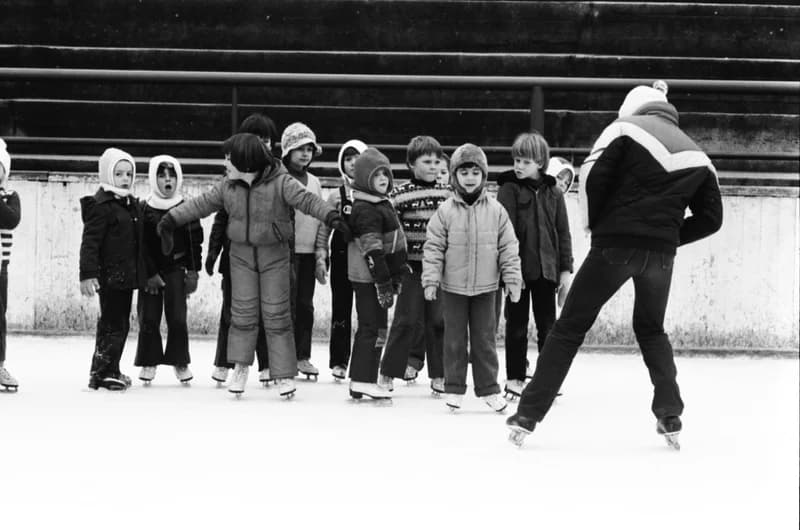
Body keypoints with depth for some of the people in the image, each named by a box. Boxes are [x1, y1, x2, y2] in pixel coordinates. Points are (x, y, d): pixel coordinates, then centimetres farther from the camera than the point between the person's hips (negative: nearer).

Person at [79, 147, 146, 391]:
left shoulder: (133, 205, 15)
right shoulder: (101, 206, -12)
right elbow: (90, 242, -17)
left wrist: (143, 272, 25)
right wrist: (88, 274, -23)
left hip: (127, 275, 9)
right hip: (110, 275, -9)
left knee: (121, 323, 14)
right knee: (113, 324, -8)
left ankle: (110, 370, 24)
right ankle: (102, 373, -3)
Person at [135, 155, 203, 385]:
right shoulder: (144, 209, -3)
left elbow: (195, 241, 4)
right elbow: (141, 244, -4)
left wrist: (193, 271, -1)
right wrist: (150, 273, -10)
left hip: (176, 269, 0)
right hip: (150, 271, 0)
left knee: (177, 318, -4)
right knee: (149, 318, 0)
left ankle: (179, 361, 9)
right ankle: (149, 361, 12)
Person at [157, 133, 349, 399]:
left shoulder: (280, 183, -14)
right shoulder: (228, 187, 0)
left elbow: (307, 200, -24)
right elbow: (201, 203, 8)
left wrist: (330, 216, -39)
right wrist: (172, 218, 5)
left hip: (274, 255, -3)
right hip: (241, 254, 3)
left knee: (276, 314, -2)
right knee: (243, 311, -1)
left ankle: (284, 374, 5)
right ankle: (241, 365, 14)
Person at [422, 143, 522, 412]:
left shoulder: (495, 211, -2)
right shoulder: (445, 211, -5)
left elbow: (508, 248, 2)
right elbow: (434, 247, -4)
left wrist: (513, 279, -2)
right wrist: (431, 280, -10)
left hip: (485, 288, 1)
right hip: (453, 287, -1)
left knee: (485, 339, 7)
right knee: (454, 340, 7)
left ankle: (488, 388, 15)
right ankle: (454, 388, 15)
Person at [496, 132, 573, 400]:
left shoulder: (553, 194, 5)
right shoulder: (509, 189, -5)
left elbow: (563, 233, 9)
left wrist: (565, 268, 4)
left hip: (546, 268, 3)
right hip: (518, 268, -3)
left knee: (547, 325, 8)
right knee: (517, 325, 5)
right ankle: (514, 378, 12)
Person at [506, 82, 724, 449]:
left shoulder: (626, 127, 3)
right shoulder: (696, 155, 16)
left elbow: (592, 175, -9)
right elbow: (711, 217, 13)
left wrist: (594, 225, 4)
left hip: (615, 244, -4)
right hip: (661, 253, 4)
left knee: (569, 328, 3)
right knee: (651, 330, 25)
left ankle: (528, 414, 0)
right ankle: (670, 415, 13)